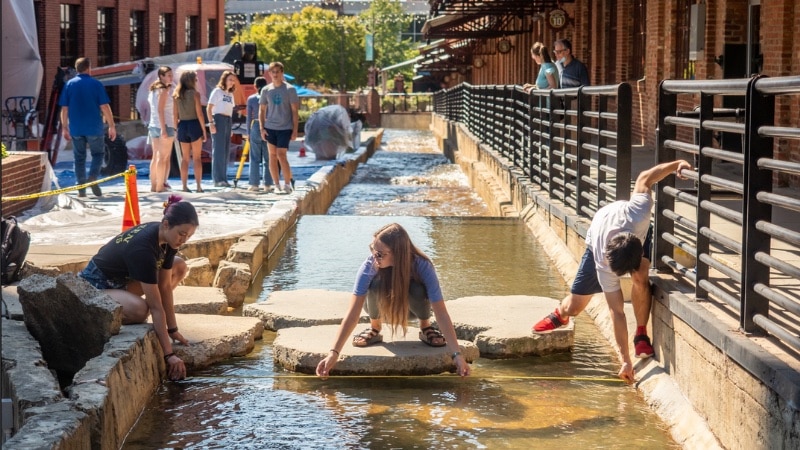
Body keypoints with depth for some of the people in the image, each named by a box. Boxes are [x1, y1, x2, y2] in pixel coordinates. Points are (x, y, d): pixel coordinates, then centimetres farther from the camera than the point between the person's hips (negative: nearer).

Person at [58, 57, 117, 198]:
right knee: (98, 154, 12)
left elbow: (64, 108, 2)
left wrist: (64, 127, 9)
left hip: (76, 128, 2)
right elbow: (105, 107, -7)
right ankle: (93, 178, -11)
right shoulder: (96, 84, -3)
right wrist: (111, 126, -1)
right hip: (94, 128, -2)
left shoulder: (69, 84, 4)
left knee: (79, 157, 9)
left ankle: (81, 189, 7)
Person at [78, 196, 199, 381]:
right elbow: (156, 306, -33)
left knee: (179, 267, 1)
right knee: (139, 309, -37)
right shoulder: (143, 248, -35)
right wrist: (169, 354, -32)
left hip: (121, 279, 9)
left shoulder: (166, 238, -11)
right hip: (96, 286, -9)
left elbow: (165, 286, -4)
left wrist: (173, 329, -3)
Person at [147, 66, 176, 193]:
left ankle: (153, 185, 13)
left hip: (153, 125, 8)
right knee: (163, 157, -4)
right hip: (166, 125, -8)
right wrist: (164, 129, -21)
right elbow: (160, 110, -18)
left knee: (155, 156, 11)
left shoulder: (153, 90, 15)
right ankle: (160, 186, -4)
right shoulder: (164, 90, -11)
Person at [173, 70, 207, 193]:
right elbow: (199, 113, -10)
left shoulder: (177, 95, 5)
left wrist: (176, 128, 12)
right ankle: (198, 186, -2)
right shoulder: (195, 93, -7)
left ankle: (185, 186, 7)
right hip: (194, 125, -4)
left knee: (185, 158, 9)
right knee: (197, 158, 1)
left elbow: (175, 114, 6)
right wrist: (204, 130, -5)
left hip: (182, 126, 4)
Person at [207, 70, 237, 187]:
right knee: (218, 150, -9)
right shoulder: (217, 91, -1)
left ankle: (223, 178, 11)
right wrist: (211, 123, -17)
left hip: (228, 121, 8)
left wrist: (230, 127, 11)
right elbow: (209, 108, -7)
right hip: (218, 119, -8)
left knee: (226, 151, 7)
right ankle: (218, 179, -10)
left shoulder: (230, 94, 19)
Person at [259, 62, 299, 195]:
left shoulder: (289, 89, -3)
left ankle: (287, 183, 4)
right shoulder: (266, 90, 5)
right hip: (270, 128, 3)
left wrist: (295, 130, -6)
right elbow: (262, 110, 11)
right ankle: (277, 185, 10)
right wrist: (261, 128, 1)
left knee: (281, 155, -9)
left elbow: (294, 111, -2)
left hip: (285, 128, -3)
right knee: (272, 155, 3)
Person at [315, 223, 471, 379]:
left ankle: (425, 326, -4)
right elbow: (352, 315, -35)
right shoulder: (370, 266, -34)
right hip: (381, 306, 0)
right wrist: (334, 353, -44)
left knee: (417, 290, -36)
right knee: (376, 283, -35)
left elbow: (441, 314, -37)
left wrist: (456, 354, -46)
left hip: (410, 305, 0)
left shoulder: (422, 266, -34)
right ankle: (375, 327, -6)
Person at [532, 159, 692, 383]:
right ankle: (559, 315, 40)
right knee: (573, 308, 1)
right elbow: (617, 311, -36)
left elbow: (644, 178, -29)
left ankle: (641, 336, -12)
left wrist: (677, 164, -31)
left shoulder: (637, 213, -47)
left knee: (641, 278, -31)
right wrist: (625, 360, -35)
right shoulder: (604, 266, -42)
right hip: (597, 239, -1)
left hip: (640, 232, 1)